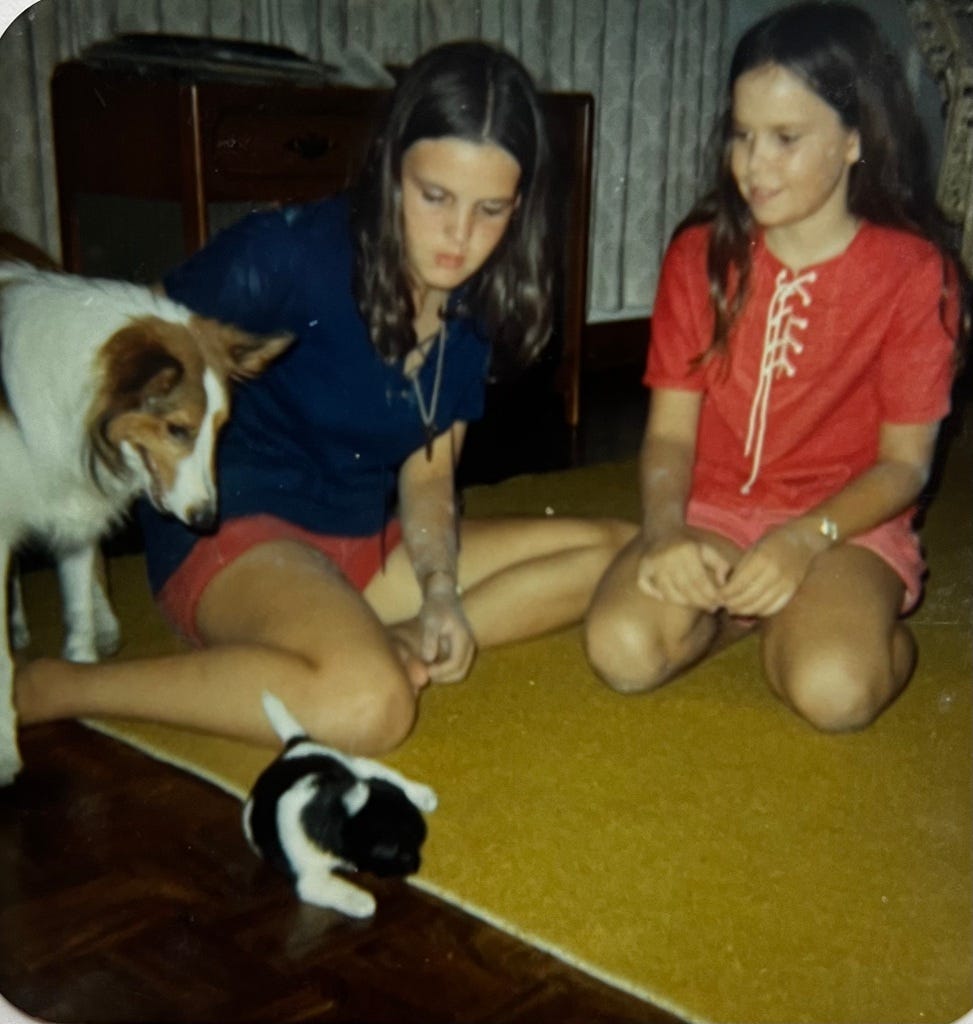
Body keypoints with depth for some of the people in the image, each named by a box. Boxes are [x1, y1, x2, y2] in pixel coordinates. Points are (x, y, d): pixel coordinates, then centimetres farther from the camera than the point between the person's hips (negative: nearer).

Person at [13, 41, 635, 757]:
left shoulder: (478, 307, 1)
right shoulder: (293, 253, -17)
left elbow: (427, 472, 5)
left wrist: (439, 591, -13)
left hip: (369, 543, 7)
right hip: (233, 529, -7)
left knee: (618, 552, -1)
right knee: (367, 704, -38)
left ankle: (376, 639, -17)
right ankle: (48, 688, -18)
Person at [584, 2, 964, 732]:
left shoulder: (915, 274, -8)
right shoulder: (700, 255, 0)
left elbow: (904, 461, -6)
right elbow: (670, 431, -2)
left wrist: (803, 540, -23)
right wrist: (665, 531, -23)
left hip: (847, 522, -2)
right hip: (714, 511, 3)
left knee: (832, 689, -31)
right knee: (622, 650, -25)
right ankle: (750, 608, 5)